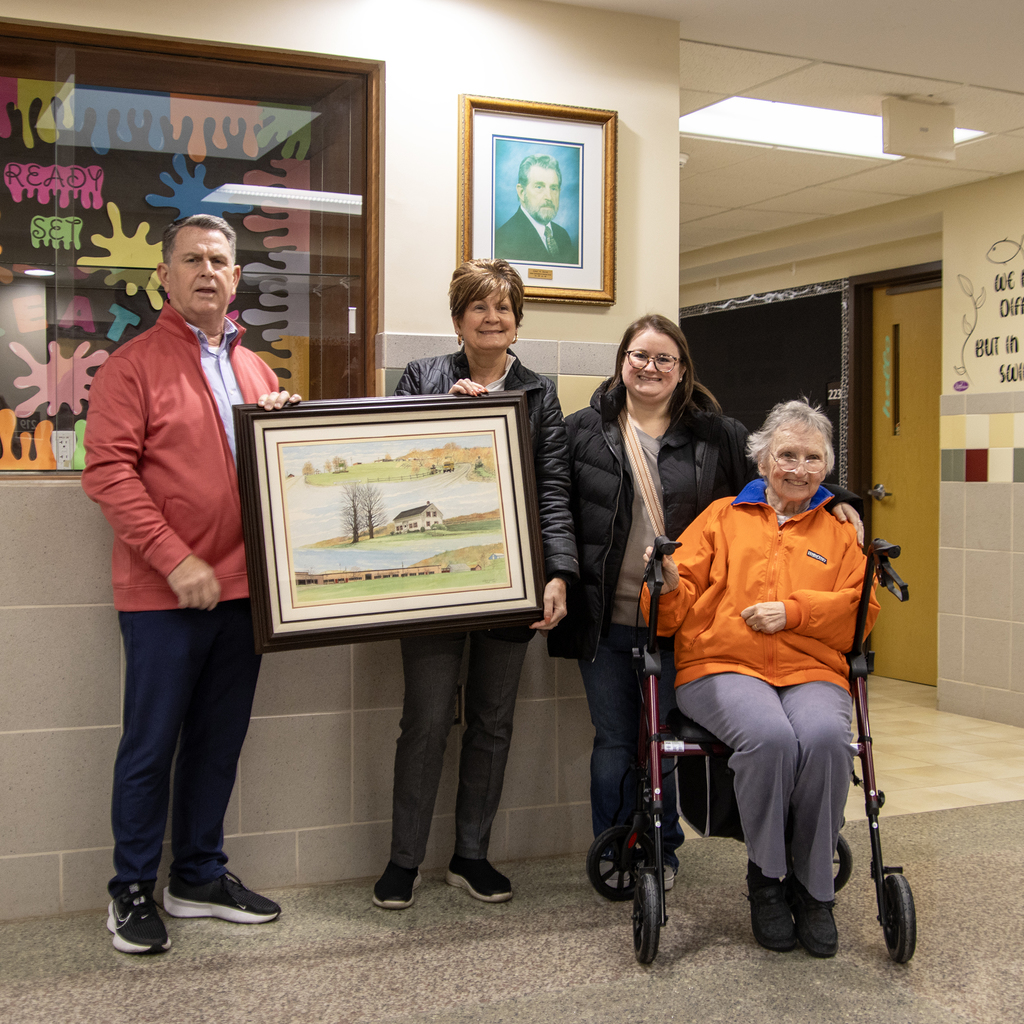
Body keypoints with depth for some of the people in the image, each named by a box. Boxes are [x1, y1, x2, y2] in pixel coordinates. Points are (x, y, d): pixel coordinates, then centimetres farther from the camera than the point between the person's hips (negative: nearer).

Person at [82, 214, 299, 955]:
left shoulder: (256, 371, 15)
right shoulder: (133, 364, -4)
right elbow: (108, 471, -13)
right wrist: (176, 561, -19)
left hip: (242, 587, 6)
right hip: (164, 594, -6)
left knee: (219, 741, 13)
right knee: (151, 745, 3)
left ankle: (200, 877, 27)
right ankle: (133, 891, 18)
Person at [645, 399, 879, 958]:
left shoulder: (838, 532, 23)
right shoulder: (722, 517, 19)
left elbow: (859, 609, 10)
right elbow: (680, 606, 11)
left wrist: (794, 610, -6)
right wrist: (669, 581, -13)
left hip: (812, 670, 1)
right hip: (722, 666, -1)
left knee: (825, 737, -33)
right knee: (770, 736, -34)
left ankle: (813, 885, -12)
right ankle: (765, 877, -11)